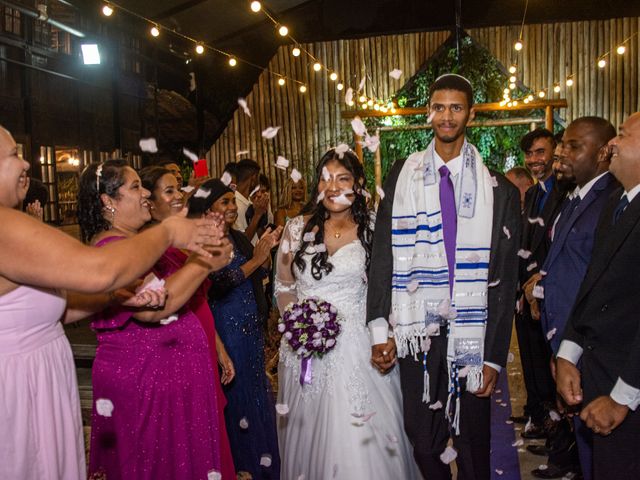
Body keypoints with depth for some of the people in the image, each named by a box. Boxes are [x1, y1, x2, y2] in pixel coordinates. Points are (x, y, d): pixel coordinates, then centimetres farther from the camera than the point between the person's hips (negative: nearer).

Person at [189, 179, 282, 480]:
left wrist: (267, 250, -7)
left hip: (251, 325, 7)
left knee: (255, 390, 17)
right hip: (225, 327, -7)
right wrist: (254, 259, -21)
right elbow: (216, 285, -23)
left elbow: (260, 275, 10)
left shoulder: (239, 238, 8)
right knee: (235, 392, 6)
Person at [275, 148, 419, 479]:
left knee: (360, 438, 3)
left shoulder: (371, 230, 0)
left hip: (358, 345, -1)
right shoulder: (297, 228, 2)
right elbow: (284, 287, 9)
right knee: (311, 432, 11)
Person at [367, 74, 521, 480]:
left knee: (474, 443, 13)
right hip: (417, 331, 1)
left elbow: (504, 279, -2)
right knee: (422, 442, 11)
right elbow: (383, 254, 0)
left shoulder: (498, 190, -3)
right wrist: (380, 328, -6)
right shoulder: (402, 176, 2)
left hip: (472, 335, -1)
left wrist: (494, 356, -4)